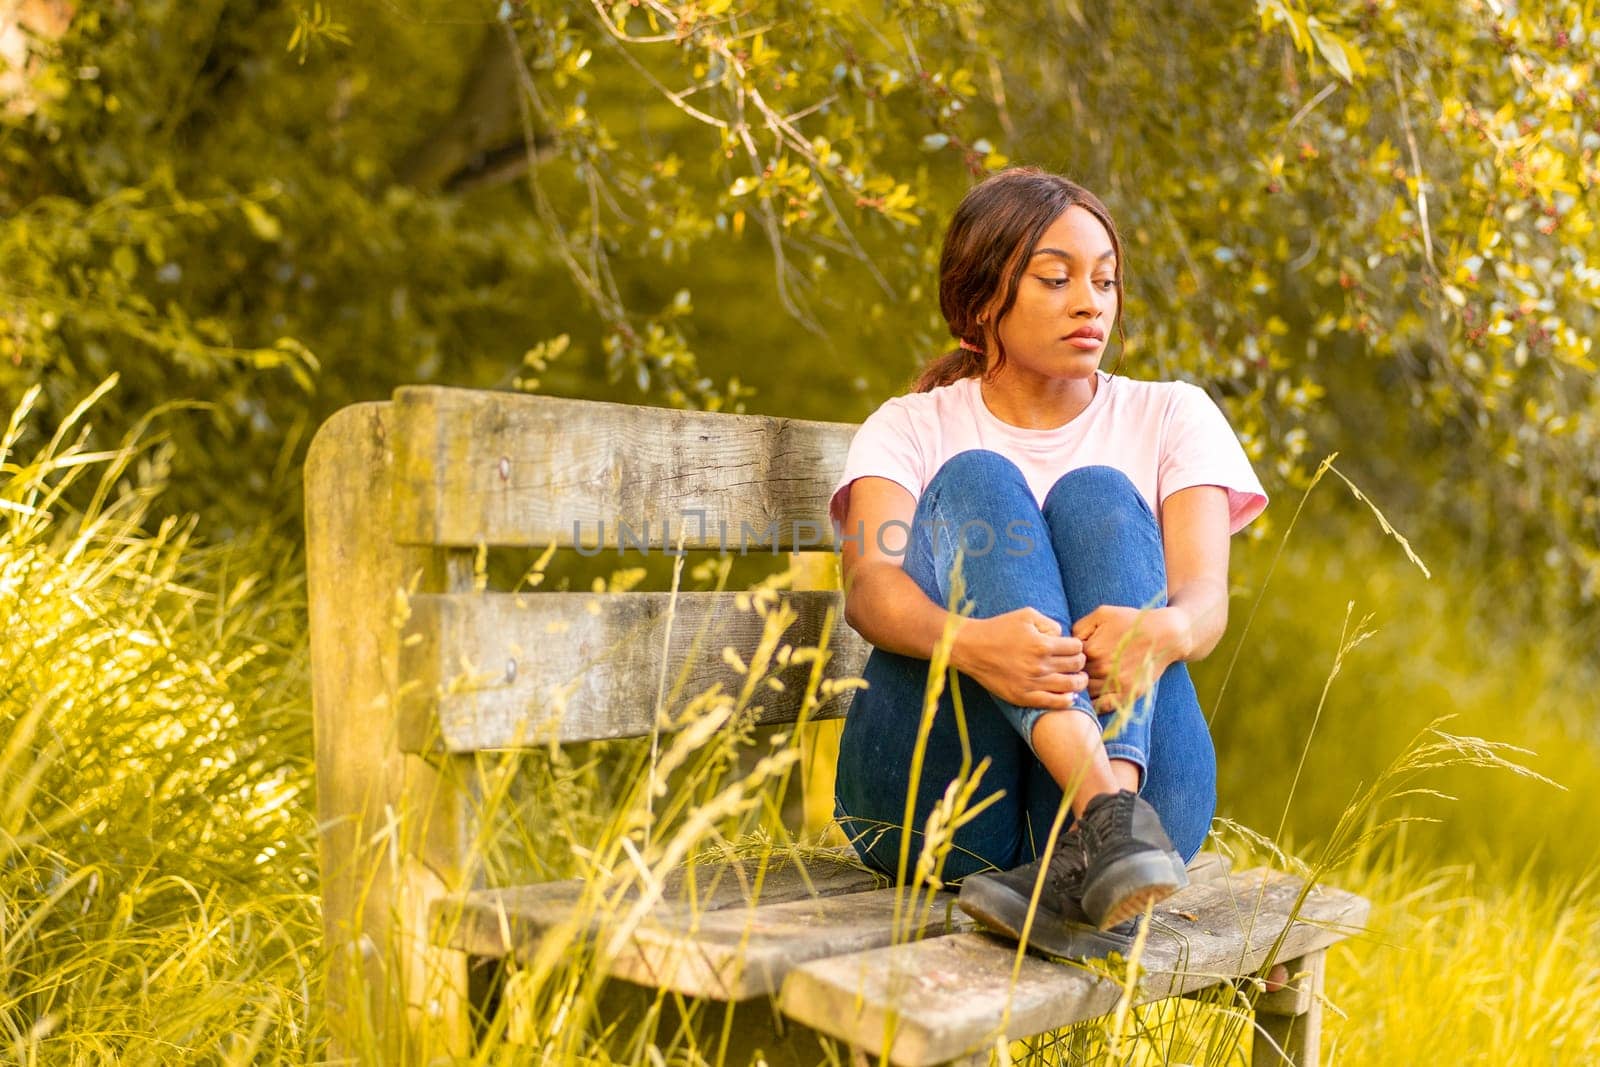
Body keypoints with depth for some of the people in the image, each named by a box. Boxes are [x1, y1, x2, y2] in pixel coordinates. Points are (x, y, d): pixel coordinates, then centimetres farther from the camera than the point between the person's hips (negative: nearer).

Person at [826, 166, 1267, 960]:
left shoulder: (1168, 416, 16)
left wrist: (1166, 630, -29)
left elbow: (1206, 595, -3)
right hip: (935, 811, 0)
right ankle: (1106, 805, -41)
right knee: (975, 482, -18)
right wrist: (967, 641, -33)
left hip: (1145, 775, 1)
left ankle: (1102, 838, -41)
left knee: (1096, 495, -18)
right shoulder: (911, 428, 13)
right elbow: (869, 587, -9)